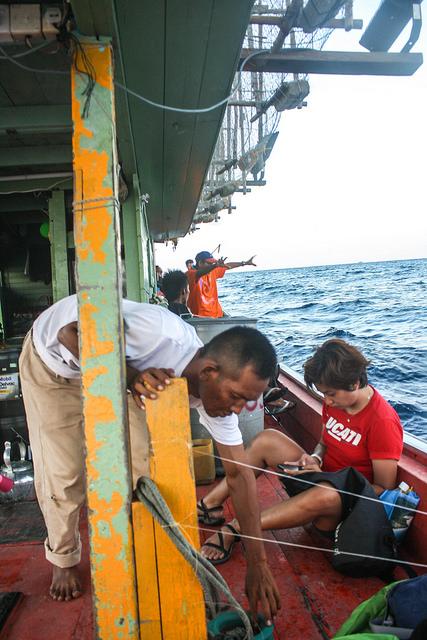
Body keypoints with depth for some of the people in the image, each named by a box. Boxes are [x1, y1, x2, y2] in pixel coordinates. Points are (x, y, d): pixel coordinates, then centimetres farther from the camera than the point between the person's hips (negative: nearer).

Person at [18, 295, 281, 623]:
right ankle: (64, 559, 24)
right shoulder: (162, 334, -42)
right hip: (52, 356, -4)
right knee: (63, 472, -3)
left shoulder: (217, 390, -20)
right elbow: (72, 332, -32)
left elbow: (239, 473, -16)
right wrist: (131, 377, -43)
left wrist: (258, 564, -16)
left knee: (140, 458, -2)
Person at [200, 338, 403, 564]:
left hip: (349, 505, -7)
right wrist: (315, 459, -9)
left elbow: (384, 489, -19)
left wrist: (325, 478, -23)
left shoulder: (383, 421, -22)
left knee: (324, 496, -42)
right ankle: (210, 504, -8)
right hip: (321, 480, 8)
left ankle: (235, 529, -32)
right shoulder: (335, 400, 0)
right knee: (268, 439, -7)